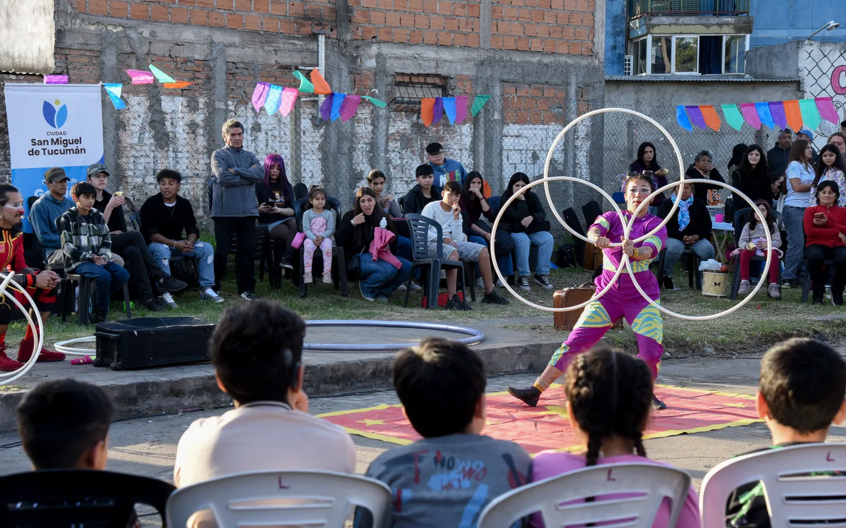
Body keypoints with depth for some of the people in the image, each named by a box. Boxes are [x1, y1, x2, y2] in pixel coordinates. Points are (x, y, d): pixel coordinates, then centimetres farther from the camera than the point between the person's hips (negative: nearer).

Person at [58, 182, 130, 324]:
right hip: (77, 262, -6)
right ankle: (100, 315, -17)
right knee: (104, 275, -33)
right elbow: (68, 247, -8)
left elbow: (107, 241, 16)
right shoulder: (67, 218, -1)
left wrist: (103, 256, -5)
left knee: (123, 274, -20)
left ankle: (98, 306, -8)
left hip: (98, 259, 6)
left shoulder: (98, 216, 16)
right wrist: (90, 257, -15)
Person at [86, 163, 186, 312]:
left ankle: (147, 297, -36)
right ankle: (161, 278, -30)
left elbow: (122, 230, 15)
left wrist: (107, 234, -6)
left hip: (115, 246, 5)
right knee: (135, 235, -28)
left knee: (133, 251, -31)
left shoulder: (112, 199, 18)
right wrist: (110, 207, -19)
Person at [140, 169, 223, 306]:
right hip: (155, 244, -5)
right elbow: (151, 233, -21)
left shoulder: (184, 204, 3)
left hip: (177, 243, 5)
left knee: (206, 248, -14)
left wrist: (190, 242, -26)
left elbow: (192, 229, 0)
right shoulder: (150, 204, -12)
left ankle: (206, 288, -13)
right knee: (162, 250, -40)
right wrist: (175, 244, -33)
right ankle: (164, 293, -38)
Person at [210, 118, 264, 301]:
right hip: (225, 211, -4)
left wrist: (237, 171, -9)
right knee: (222, 251, -2)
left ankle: (246, 288, 12)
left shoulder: (250, 156, 16)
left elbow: (261, 175, -2)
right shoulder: (219, 155, 3)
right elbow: (223, 176, -14)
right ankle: (214, 286, 9)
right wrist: (249, 176, -5)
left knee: (247, 251, 4)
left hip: (248, 210, 4)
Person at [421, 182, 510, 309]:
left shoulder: (456, 212, 15)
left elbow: (457, 239, 1)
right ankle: (452, 299, -46)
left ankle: (489, 293, 2)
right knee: (453, 252, -40)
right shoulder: (432, 207, -3)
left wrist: (456, 217, -4)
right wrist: (443, 239, -24)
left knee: (482, 250, -5)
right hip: (431, 244, -7)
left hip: (450, 243, 7)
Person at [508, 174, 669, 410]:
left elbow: (651, 249, -23)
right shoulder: (612, 217, 3)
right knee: (576, 341, -7)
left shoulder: (655, 224, -2)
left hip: (642, 297, -1)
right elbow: (595, 229, -19)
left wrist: (634, 251, -46)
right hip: (609, 292, 1)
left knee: (651, 351, -15)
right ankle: (536, 390, -4)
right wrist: (597, 238, -44)